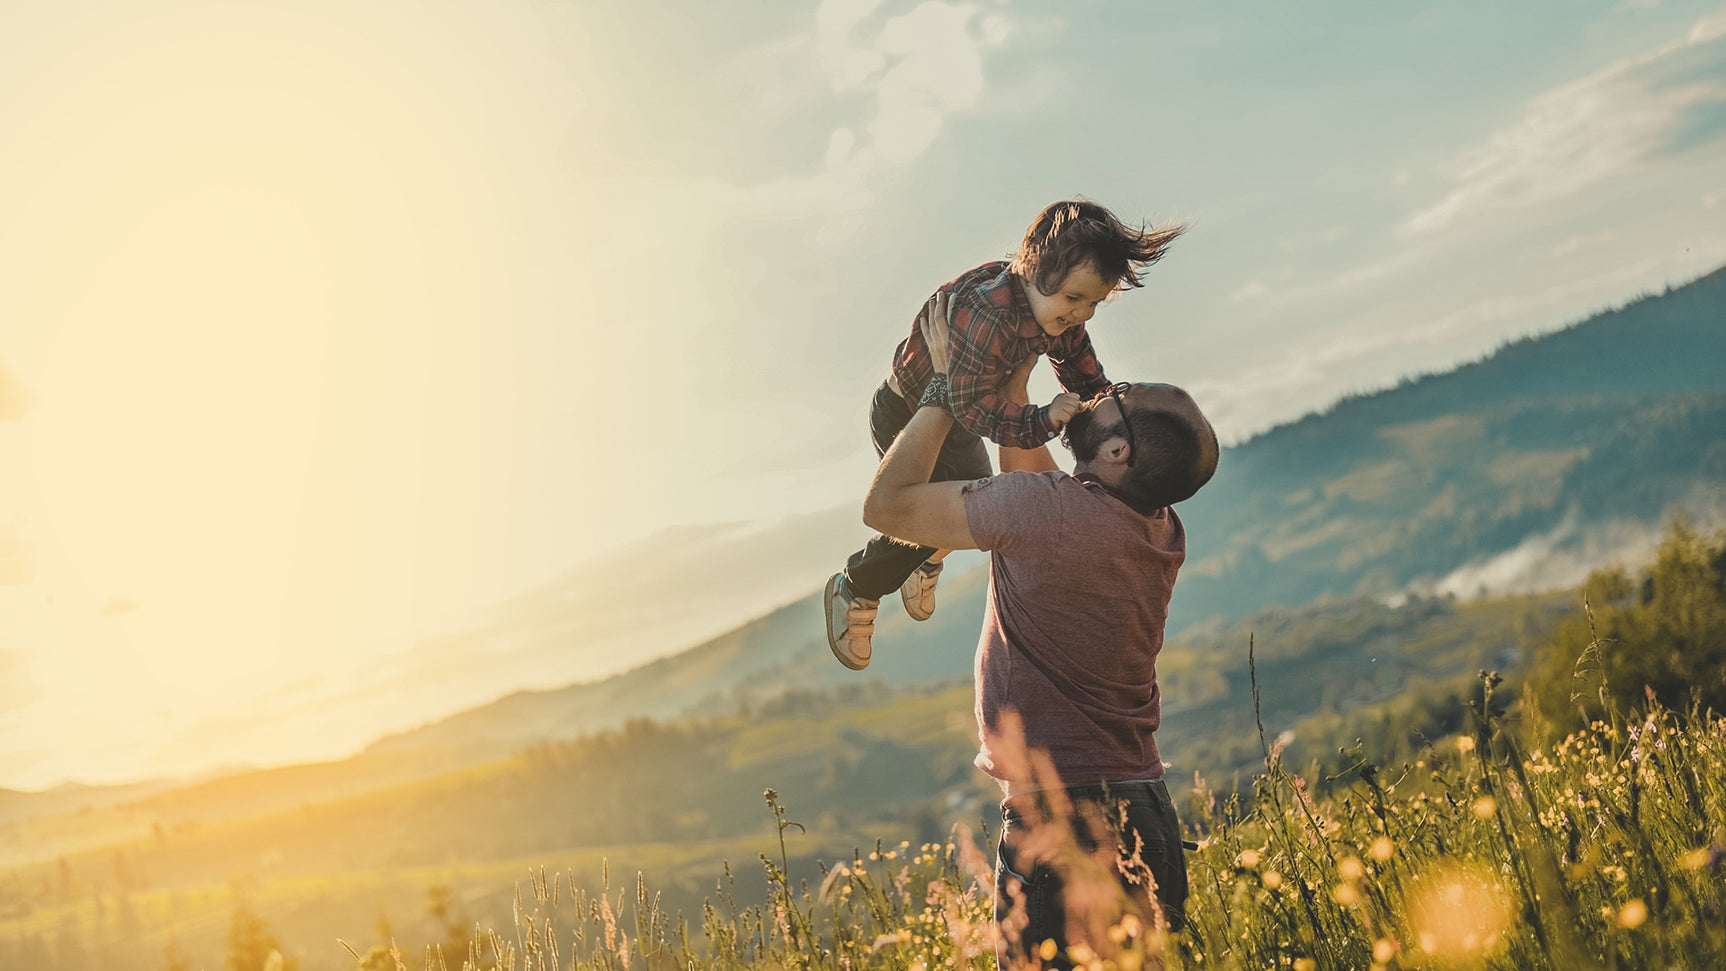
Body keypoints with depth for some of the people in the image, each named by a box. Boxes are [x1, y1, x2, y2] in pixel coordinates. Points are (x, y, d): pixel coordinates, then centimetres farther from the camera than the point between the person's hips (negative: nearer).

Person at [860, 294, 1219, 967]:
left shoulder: (1046, 507, -16)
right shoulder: (1161, 532, 8)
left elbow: (885, 506, -5)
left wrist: (947, 392, 3)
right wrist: (1009, 385, 25)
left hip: (1062, 816, -8)